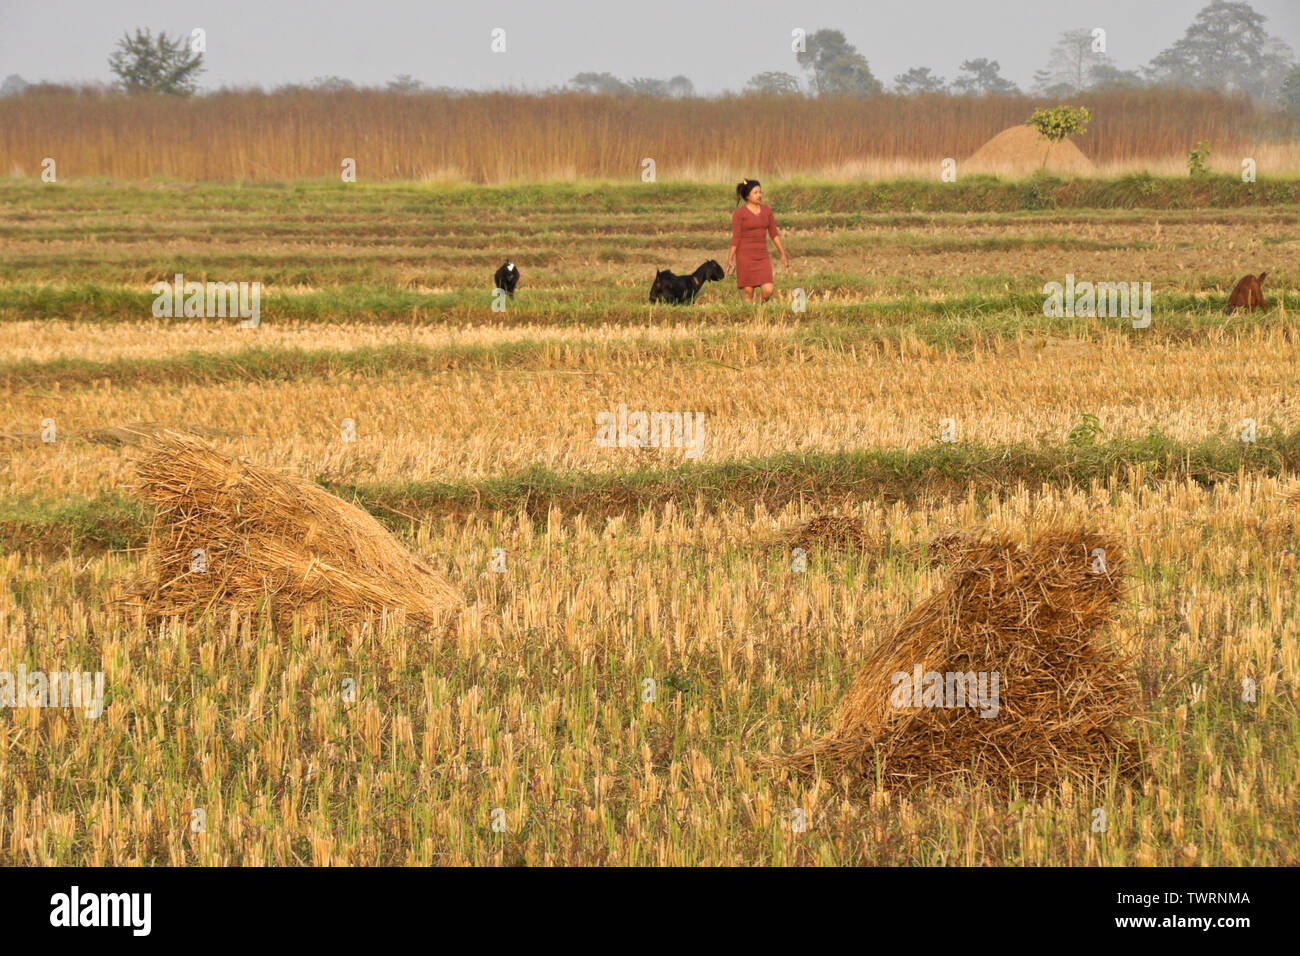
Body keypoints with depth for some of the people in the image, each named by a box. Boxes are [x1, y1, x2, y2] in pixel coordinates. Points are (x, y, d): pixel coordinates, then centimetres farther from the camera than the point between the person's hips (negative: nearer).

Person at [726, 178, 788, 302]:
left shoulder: (767, 210, 8)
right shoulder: (739, 213, -5)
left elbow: (774, 233, 13)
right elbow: (736, 238, -6)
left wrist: (783, 254, 11)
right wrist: (730, 260, -9)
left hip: (762, 257, 4)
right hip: (745, 257, -4)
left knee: (768, 290, -8)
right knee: (748, 292, -3)